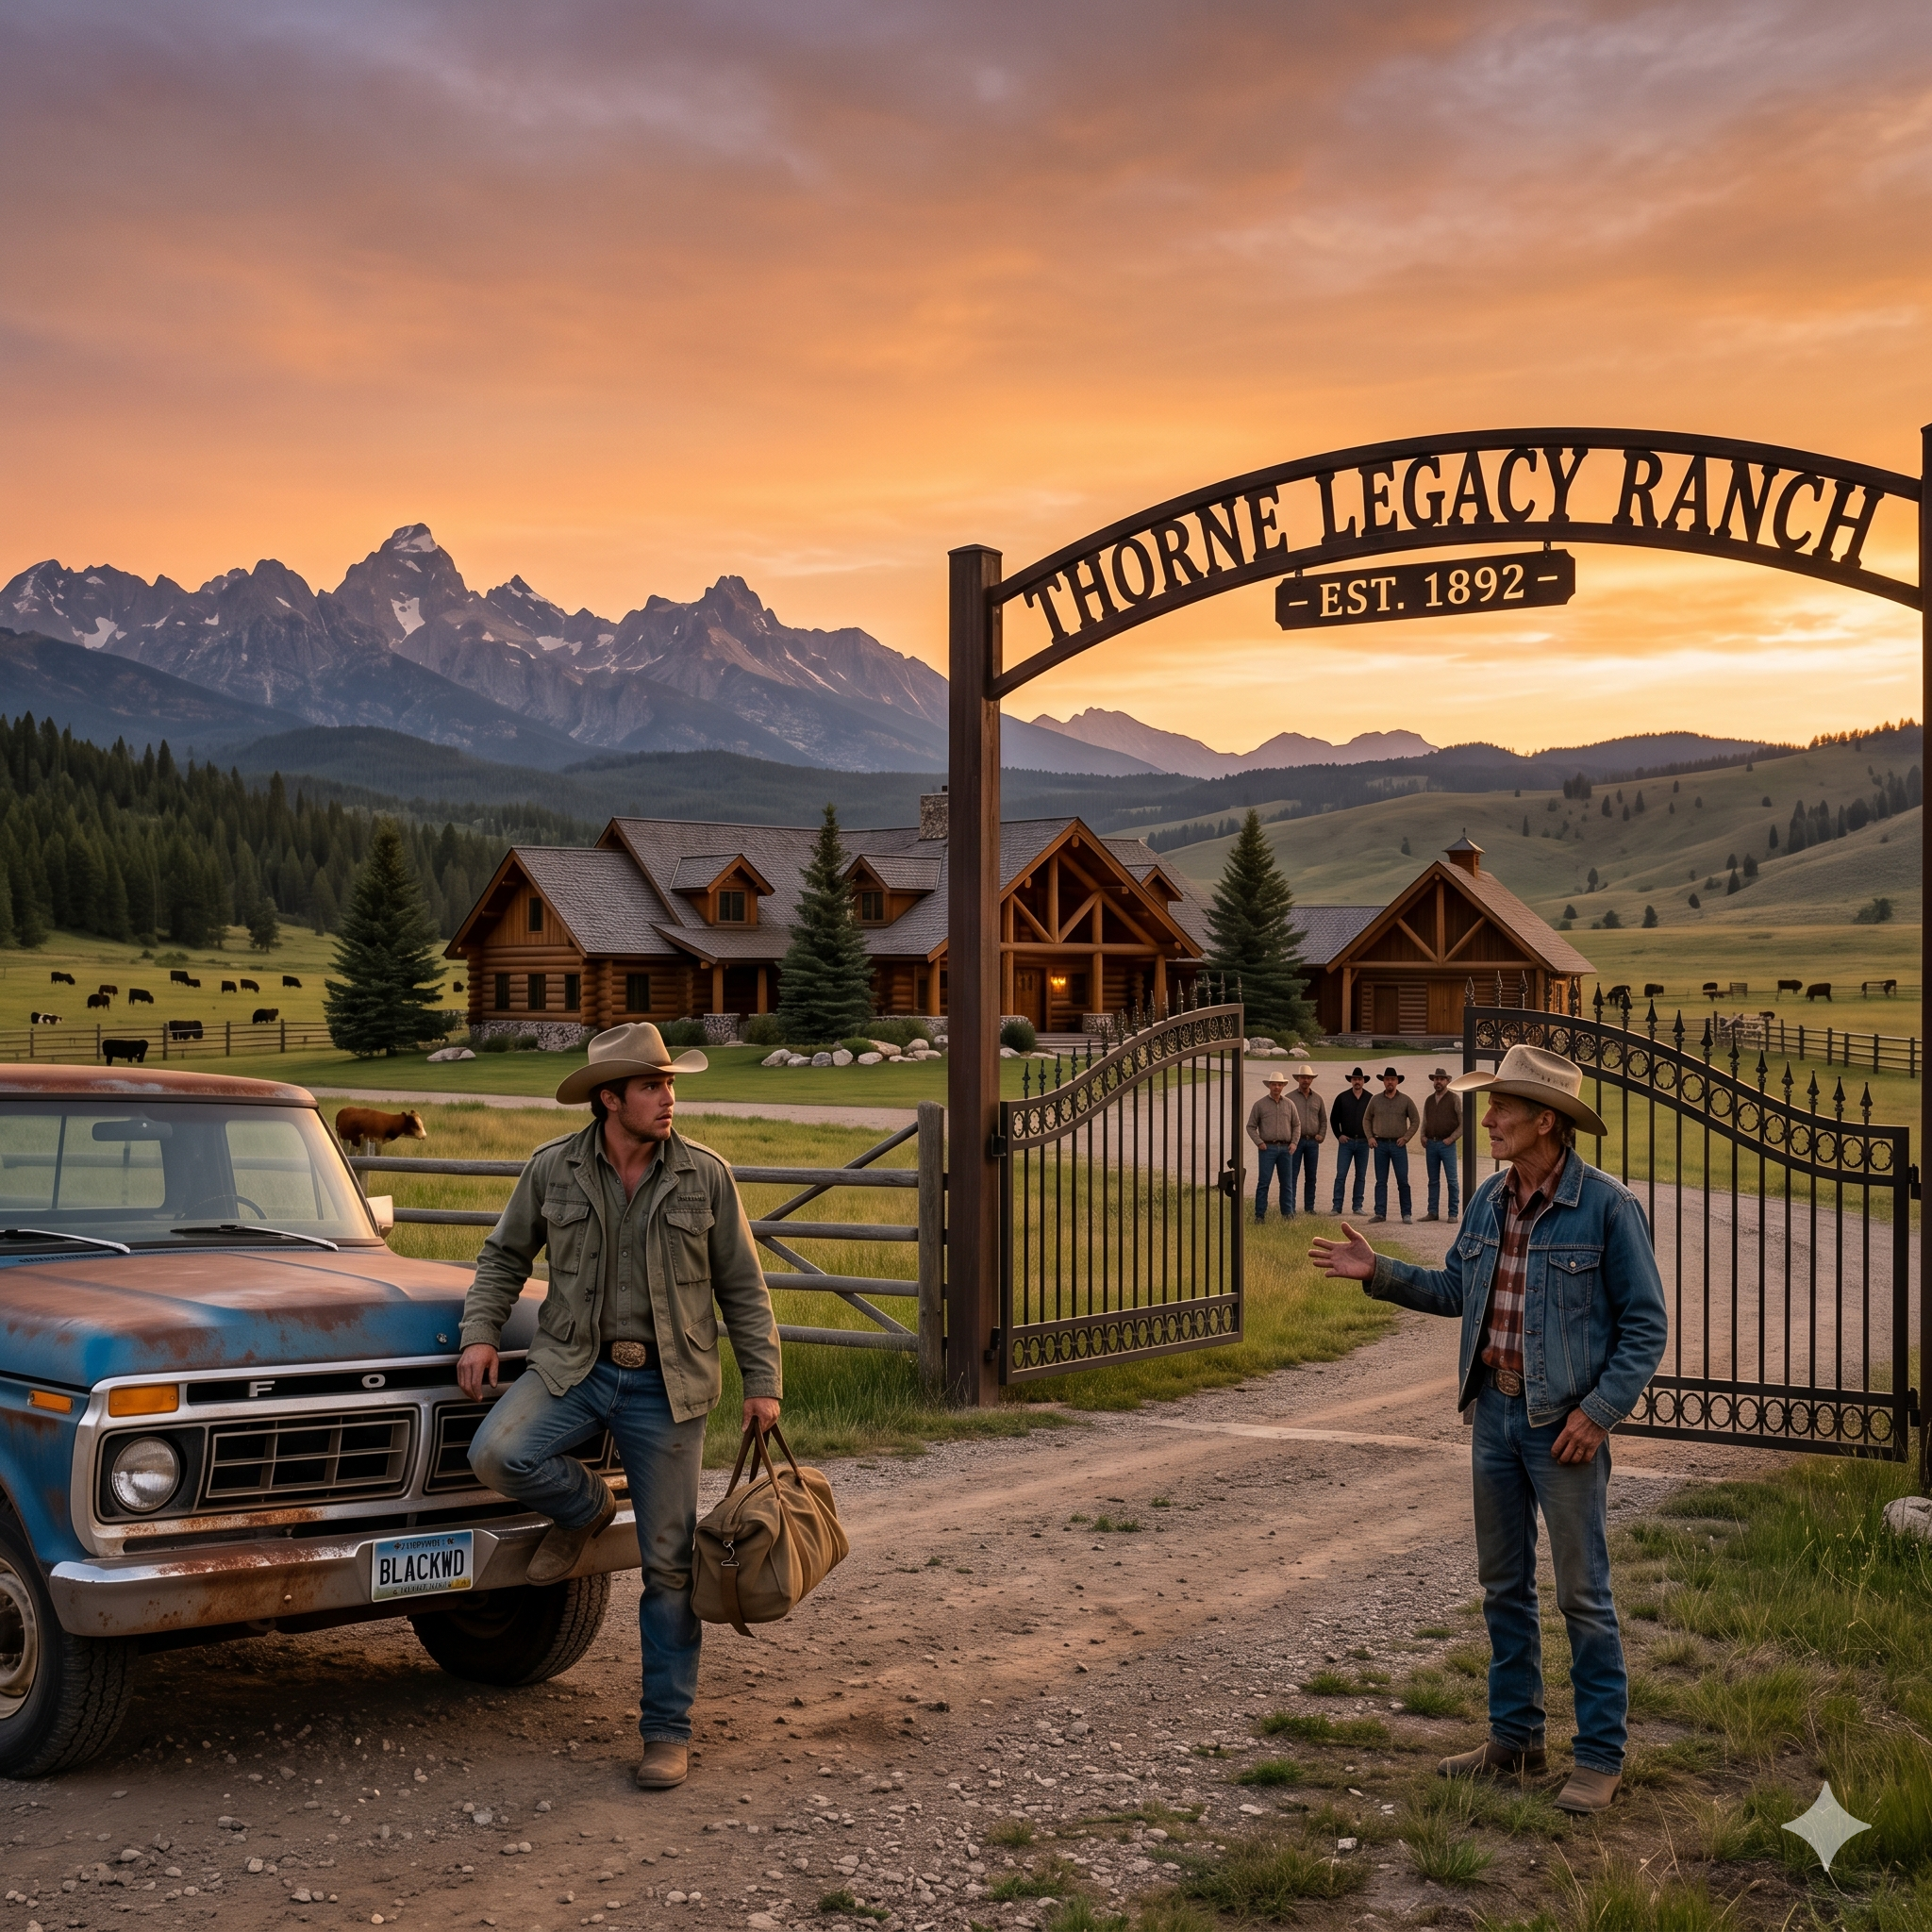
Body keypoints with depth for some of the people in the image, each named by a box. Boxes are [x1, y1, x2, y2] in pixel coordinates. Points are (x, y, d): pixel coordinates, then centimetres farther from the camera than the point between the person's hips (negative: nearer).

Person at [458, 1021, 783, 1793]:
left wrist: (763, 1383, 0)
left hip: (666, 1384, -1)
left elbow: (742, 1289, 3)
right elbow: (504, 1255, 11)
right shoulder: (553, 1169, -3)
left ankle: (667, 1729, 14)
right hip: (573, 1363, 1)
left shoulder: (705, 1176, -4)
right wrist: (481, 1333, -2)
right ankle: (585, 1508, 7)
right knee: (497, 1454, -27)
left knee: (669, 1563, 1)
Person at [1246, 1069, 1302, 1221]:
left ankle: (1288, 1214, 14)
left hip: (1286, 1148, 3)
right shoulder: (1260, 1105, 1)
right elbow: (1251, 1126, 4)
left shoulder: (1289, 1104, 10)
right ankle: (1260, 1215, -2)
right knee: (1263, 1182, -5)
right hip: (1267, 1148, -3)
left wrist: (1294, 1142, 3)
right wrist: (1259, 1142, -7)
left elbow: (1296, 1125, 16)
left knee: (1287, 1183, 7)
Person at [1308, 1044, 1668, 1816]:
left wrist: (1599, 1410, -16)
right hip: (1494, 1412, 7)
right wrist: (1378, 1272, 6)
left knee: (1582, 1593, 1)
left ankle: (1600, 1757, 12)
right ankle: (1514, 1737, 27)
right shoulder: (1490, 1200, 6)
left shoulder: (1607, 1206, -13)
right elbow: (1455, 1291, 18)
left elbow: (1645, 1324, -10)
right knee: (1504, 1584, 14)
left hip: (1563, 1423, -7)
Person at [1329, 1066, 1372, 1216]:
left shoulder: (1370, 1099, 2)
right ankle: (1337, 1206, -3)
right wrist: (1339, 1135, 0)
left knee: (1361, 1176, 6)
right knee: (1341, 1175, -5)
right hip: (1346, 1141, -1)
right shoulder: (1342, 1098, 2)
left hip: (1363, 1142, 1)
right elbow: (1333, 1119, 8)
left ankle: (1358, 1206, 11)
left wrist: (1371, 1136, 1)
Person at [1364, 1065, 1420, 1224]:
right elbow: (1366, 1119, 15)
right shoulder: (1375, 1100, 7)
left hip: (1398, 1145, -2)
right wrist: (1370, 1137, 3)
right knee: (1381, 1181, 3)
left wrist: (1406, 1138, -3)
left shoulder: (1405, 1100, 3)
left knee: (1403, 1181, -3)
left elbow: (1416, 1120, 6)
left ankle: (1406, 1214, 3)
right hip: (1380, 1144, 2)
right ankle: (1380, 1213, 5)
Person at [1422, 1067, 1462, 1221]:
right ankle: (1432, 1212, 11)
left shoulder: (1453, 1099, 0)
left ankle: (1453, 1213, -2)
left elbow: (1463, 1123, -2)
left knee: (1452, 1180, -5)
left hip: (1447, 1144, -5)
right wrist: (1423, 1136, 3)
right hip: (1431, 1144, 5)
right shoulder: (1429, 1100, 14)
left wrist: (1451, 1138, -10)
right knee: (1433, 1180, 8)